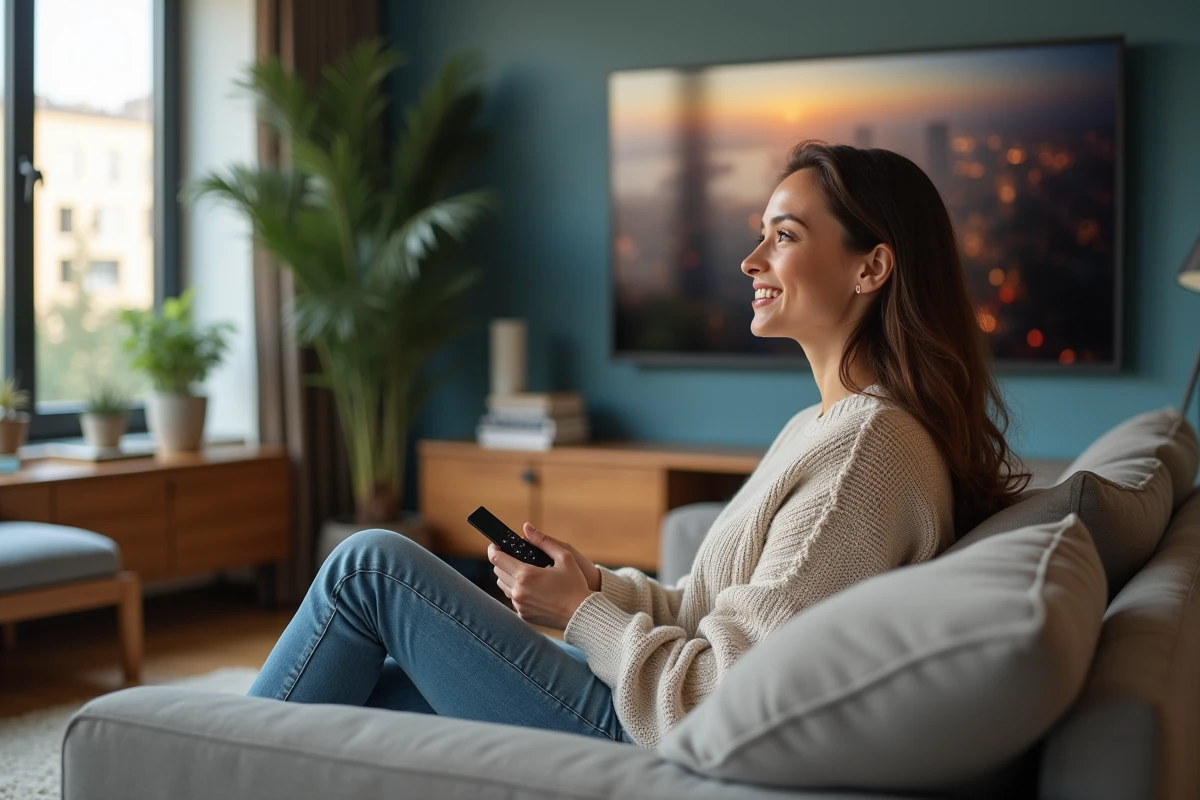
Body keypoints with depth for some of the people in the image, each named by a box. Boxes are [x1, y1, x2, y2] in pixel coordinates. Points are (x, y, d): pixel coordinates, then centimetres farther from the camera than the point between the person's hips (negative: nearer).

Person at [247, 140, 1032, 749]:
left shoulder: (868, 448, -21)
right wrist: (601, 584, 0)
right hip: (646, 713, 9)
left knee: (373, 564, -4)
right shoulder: (820, 426, 10)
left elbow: (719, 705, -23)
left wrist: (582, 609, -11)